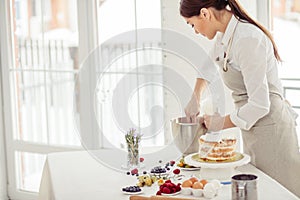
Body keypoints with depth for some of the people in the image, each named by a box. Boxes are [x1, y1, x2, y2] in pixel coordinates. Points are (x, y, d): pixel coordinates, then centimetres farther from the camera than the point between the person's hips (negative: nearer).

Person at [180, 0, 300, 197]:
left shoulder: (247, 40, -22)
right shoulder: (225, 36, 5)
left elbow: (259, 105, -24)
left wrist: (222, 123, -11)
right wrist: (196, 98, 19)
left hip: (269, 126, -9)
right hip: (253, 128, 9)